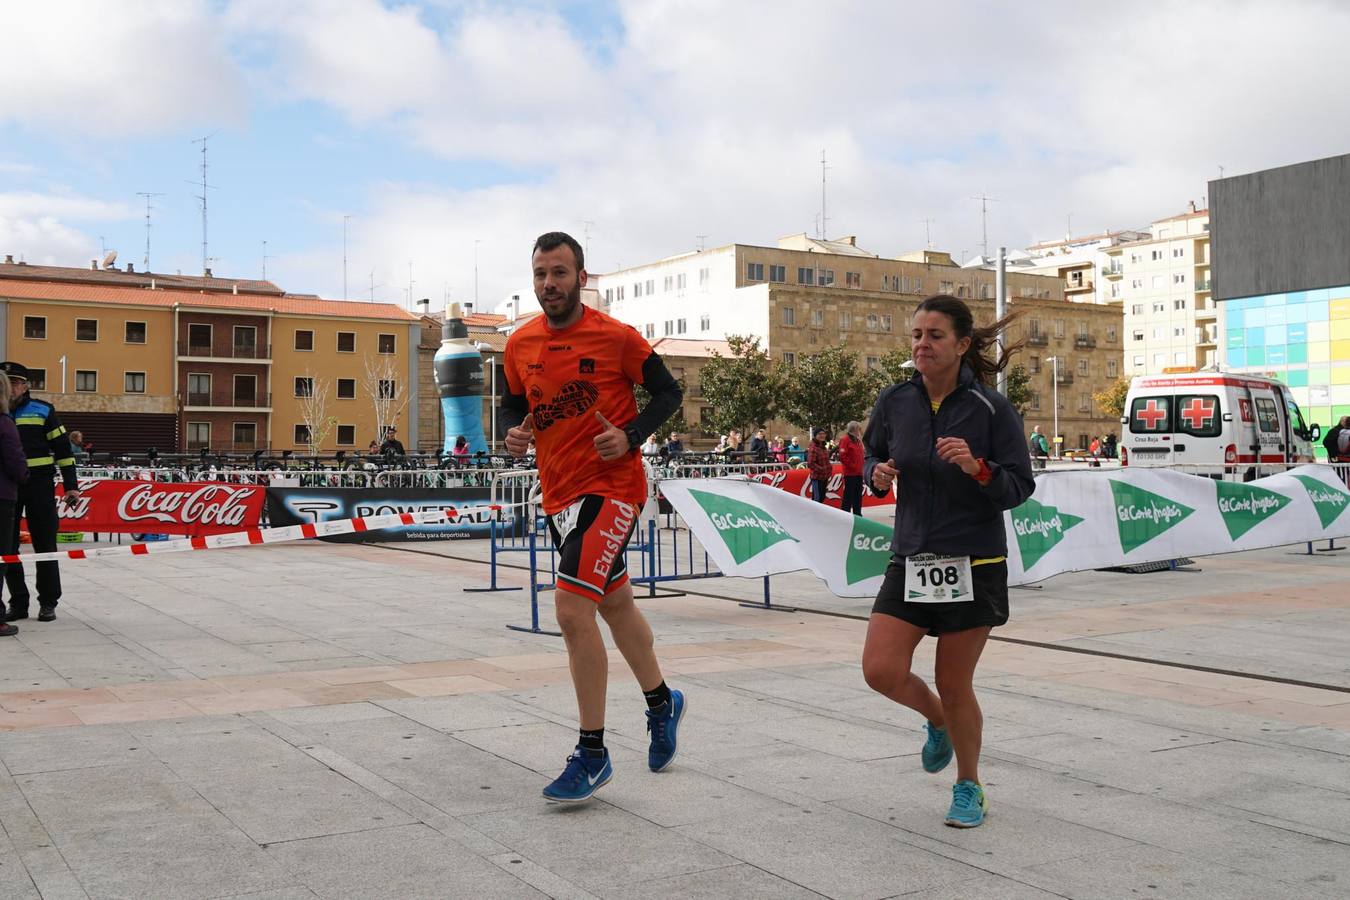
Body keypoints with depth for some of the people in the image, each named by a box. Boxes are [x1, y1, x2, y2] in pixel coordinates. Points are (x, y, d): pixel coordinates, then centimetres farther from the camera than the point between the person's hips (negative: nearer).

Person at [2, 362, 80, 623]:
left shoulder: (42, 411, 0)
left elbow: (62, 448, 1)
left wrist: (71, 485, -3)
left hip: (39, 487, -3)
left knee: (44, 546, 2)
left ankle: (48, 602, 11)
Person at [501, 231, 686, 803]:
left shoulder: (616, 337, -10)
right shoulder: (520, 344, 5)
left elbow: (668, 392, -1)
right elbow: (513, 404, 19)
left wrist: (631, 436, -16)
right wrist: (514, 432, -3)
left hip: (611, 487, -7)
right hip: (558, 493, 7)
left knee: (572, 608, -18)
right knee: (615, 603, 21)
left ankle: (592, 755, -6)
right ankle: (662, 703, 44)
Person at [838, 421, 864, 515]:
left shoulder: (858, 440, 17)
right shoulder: (845, 440, -10)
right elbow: (842, 456, -19)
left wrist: (861, 466, 11)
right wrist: (851, 465, -16)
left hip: (859, 473, 9)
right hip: (850, 473, -9)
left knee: (858, 495, 13)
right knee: (849, 495, -7)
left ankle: (857, 513, 21)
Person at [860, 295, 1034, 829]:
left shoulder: (991, 408, -10)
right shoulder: (895, 401, 1)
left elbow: (1020, 488, -8)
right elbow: (874, 455, 17)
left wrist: (978, 469, -27)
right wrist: (878, 474, -6)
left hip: (973, 566, -3)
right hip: (910, 560, 4)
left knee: (955, 686, 3)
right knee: (881, 671, -6)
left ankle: (969, 788, 28)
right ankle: (938, 722, 28)